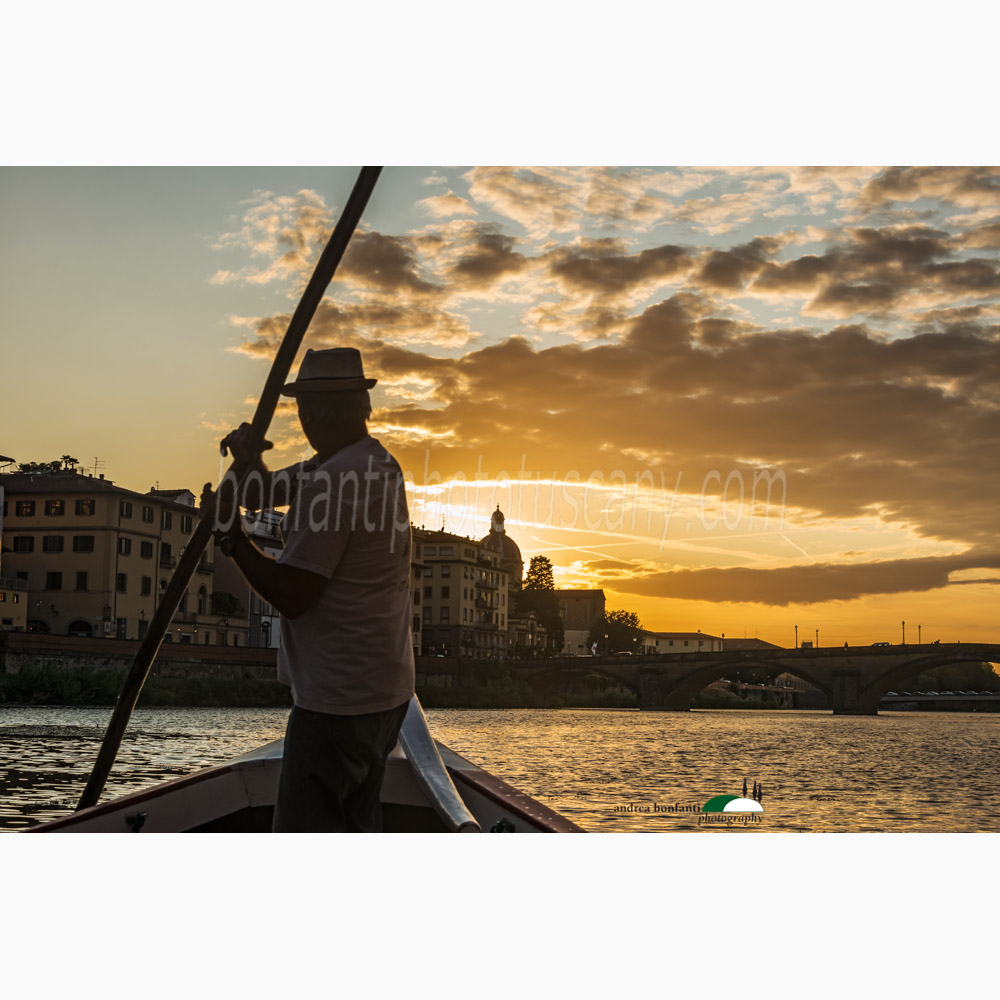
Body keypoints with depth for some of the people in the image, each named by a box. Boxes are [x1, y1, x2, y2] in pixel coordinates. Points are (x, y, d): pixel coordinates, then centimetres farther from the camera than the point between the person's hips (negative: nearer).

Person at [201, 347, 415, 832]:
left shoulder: (329, 483, -20)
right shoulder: (379, 464, 11)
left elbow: (289, 595, -20)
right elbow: (263, 493, 17)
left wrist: (231, 537, -9)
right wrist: (248, 463, -3)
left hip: (336, 700, -10)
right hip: (386, 688, 10)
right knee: (356, 830, 19)